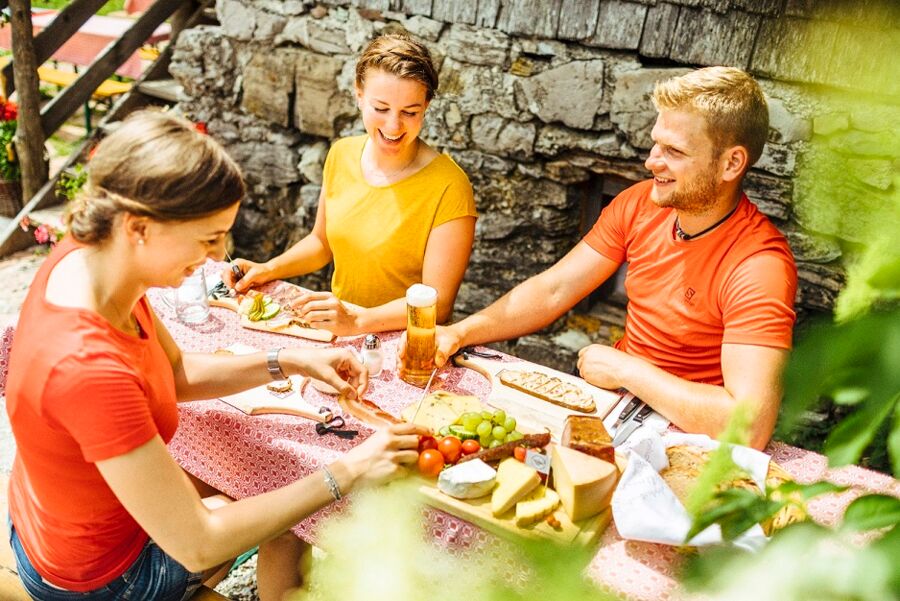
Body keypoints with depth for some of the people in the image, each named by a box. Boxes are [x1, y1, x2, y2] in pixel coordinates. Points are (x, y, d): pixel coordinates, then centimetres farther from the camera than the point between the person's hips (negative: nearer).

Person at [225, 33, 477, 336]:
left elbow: (437, 303, -21)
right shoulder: (341, 154, -2)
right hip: (337, 335, 4)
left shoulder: (448, 186, -22)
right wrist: (269, 269, 0)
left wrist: (360, 320, -33)